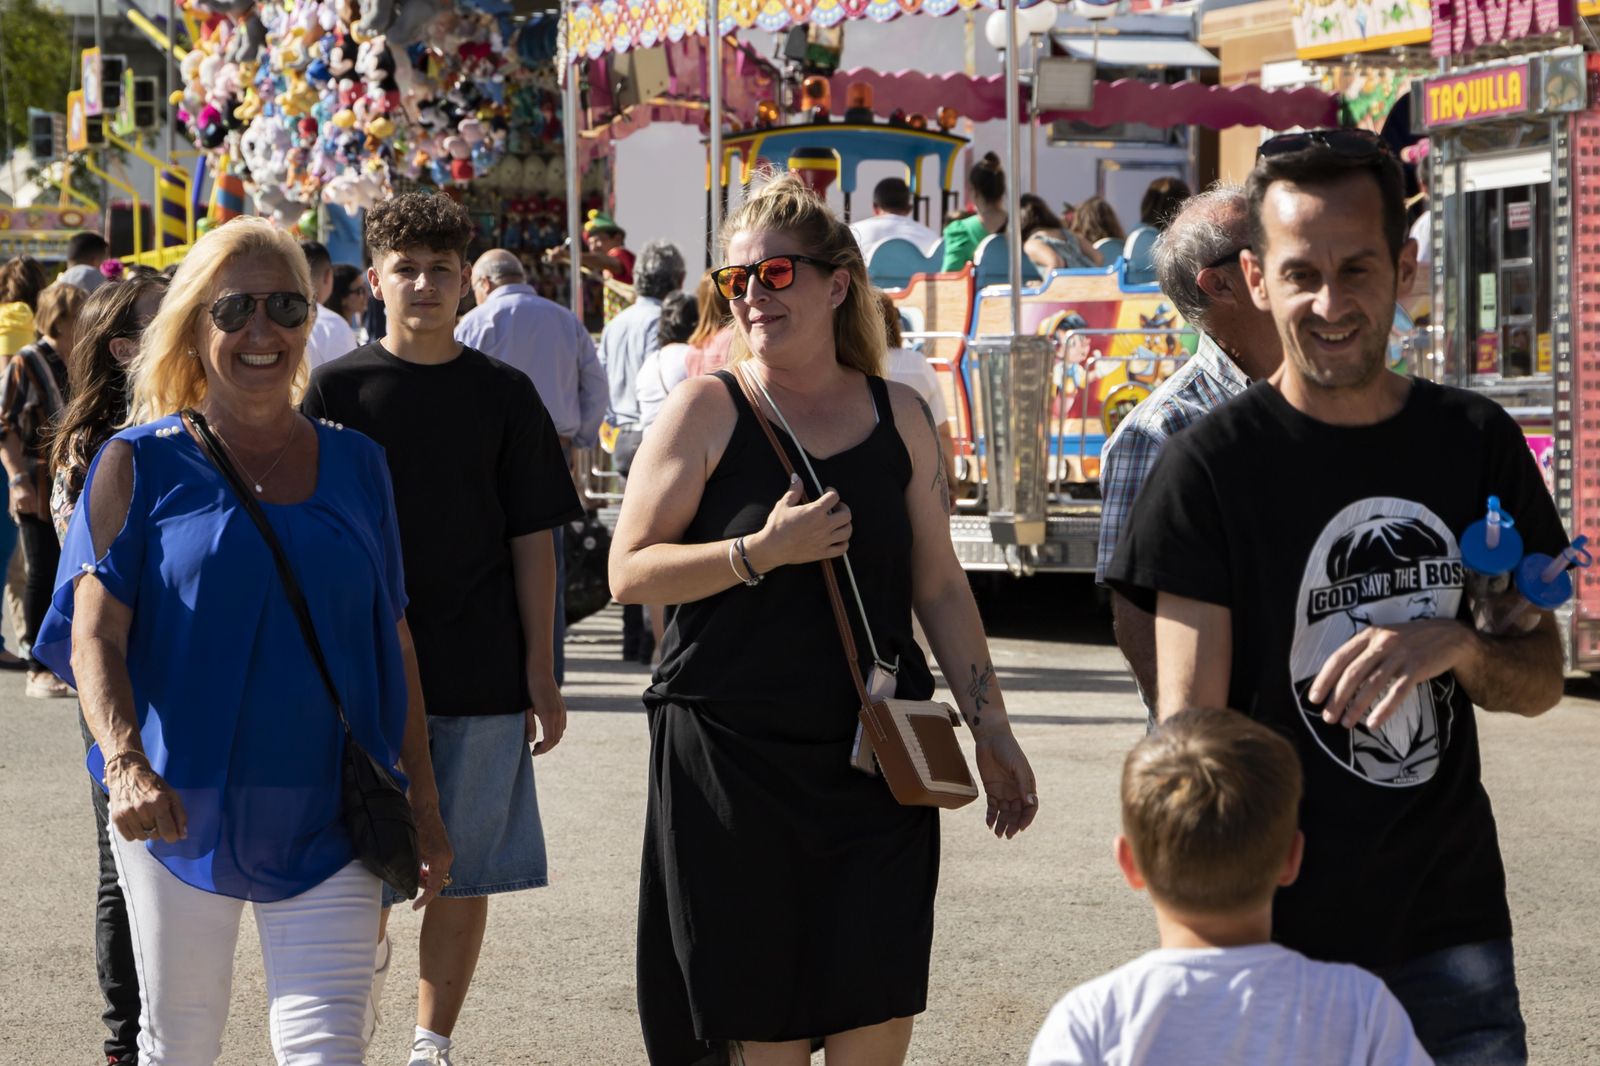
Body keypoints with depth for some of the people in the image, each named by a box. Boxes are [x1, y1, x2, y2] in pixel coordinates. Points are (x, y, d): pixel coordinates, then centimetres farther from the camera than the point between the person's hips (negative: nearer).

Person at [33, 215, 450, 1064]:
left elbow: (393, 642, 12)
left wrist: (423, 803, 9)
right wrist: (124, 762, -27)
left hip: (328, 812, 1)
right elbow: (94, 635, -9)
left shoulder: (355, 465, 9)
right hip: (182, 806, -1)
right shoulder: (142, 465, 0)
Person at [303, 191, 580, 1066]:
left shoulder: (503, 395, 4)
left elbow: (532, 541, 5)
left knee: (463, 871, 4)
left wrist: (541, 674, 1)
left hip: (480, 677, 1)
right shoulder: (337, 390, 2)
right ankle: (370, 947, 29)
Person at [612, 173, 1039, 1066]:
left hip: (876, 756, 3)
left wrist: (990, 726, 8)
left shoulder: (898, 415, 8)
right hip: (731, 751, -2)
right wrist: (764, 552, -17)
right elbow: (630, 573, -5)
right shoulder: (709, 408, -1)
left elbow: (940, 585, 13)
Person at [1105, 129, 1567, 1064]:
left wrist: (1456, 645, -13)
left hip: (1454, 927, 4)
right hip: (1281, 946, -3)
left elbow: (1543, 680, 10)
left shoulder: (1476, 442, 5)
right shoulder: (1212, 468, -7)